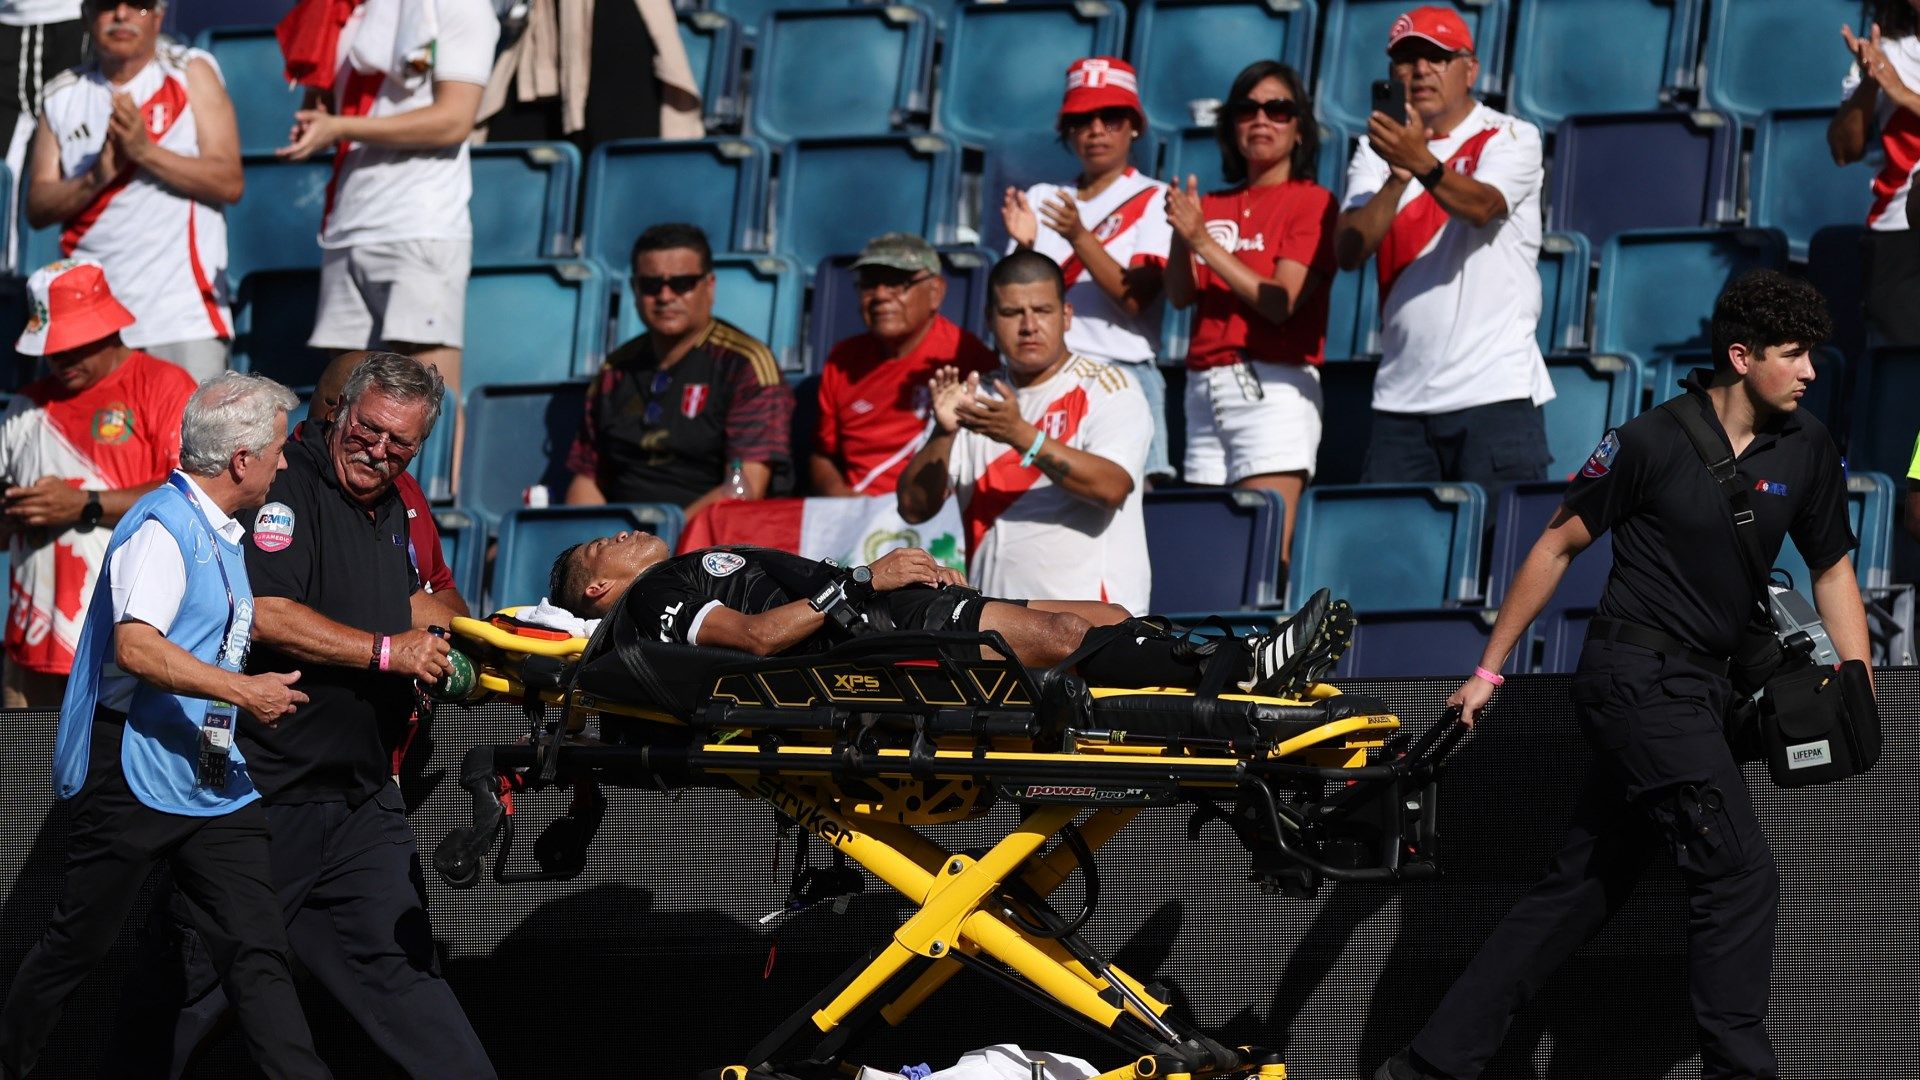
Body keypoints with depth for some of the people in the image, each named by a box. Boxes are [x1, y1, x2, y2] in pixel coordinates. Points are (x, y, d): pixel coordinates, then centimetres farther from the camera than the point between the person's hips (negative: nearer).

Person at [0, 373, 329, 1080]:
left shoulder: (220, 535, 17)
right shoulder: (163, 527, -14)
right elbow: (136, 647, -28)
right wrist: (239, 691, -28)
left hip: (213, 776, 9)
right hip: (135, 771, -9)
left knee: (256, 949, -2)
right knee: (80, 940, 2)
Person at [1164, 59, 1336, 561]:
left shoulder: (1312, 202, 0)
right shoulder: (1213, 207, 17)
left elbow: (1281, 301, -11)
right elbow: (1181, 296, 8)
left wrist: (1204, 241, -13)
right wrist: (1181, 236, -10)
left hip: (1274, 388, -6)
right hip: (1204, 388, 6)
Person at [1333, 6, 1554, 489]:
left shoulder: (1510, 138, 2)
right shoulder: (1378, 151, 12)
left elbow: (1481, 205, -19)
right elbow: (1348, 252, -3)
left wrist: (1423, 163, -38)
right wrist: (1396, 178, -20)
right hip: (1400, 397, 4)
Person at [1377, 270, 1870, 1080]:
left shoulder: (1804, 450, 5)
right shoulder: (1652, 443, -11)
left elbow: (1832, 569, 14)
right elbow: (1559, 544, -2)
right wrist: (1489, 669, 0)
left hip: (1695, 691, 7)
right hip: (1638, 675, -7)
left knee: (1582, 891, 8)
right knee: (1740, 876, -14)